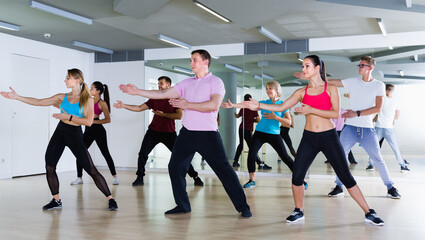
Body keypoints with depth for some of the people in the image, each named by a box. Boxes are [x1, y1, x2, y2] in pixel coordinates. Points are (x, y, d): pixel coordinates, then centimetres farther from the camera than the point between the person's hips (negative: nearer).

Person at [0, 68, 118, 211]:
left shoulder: (87, 100, -5)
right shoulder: (62, 97, 7)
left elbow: (89, 122, -17)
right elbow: (39, 102, 7)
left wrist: (68, 117, -18)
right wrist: (16, 97, 3)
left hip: (75, 135, -5)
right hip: (59, 133, 5)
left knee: (91, 170, -7)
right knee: (49, 167, 2)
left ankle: (110, 199, 0)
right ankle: (56, 200, 18)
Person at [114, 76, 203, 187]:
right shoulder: (154, 99, 9)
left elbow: (179, 116, -13)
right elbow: (139, 108, 6)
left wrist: (163, 114, -17)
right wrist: (124, 106, -2)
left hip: (169, 133, -3)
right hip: (153, 131, 3)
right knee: (142, 154, -6)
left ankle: (195, 177, 11)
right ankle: (139, 178, 8)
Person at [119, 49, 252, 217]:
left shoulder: (215, 82, -3)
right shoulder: (186, 83, 14)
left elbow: (214, 105, -19)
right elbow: (163, 94, 12)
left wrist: (187, 105, -15)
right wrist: (137, 91, 8)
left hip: (207, 134, -6)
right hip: (186, 133, 6)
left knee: (224, 170, -5)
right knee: (175, 167, 6)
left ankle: (242, 207, 5)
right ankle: (182, 205, 21)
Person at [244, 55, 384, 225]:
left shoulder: (330, 89, 0)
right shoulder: (302, 92, 8)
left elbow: (336, 113, -10)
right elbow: (281, 107, 4)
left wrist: (311, 110, -18)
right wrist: (258, 105, -4)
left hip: (329, 137, -3)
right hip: (309, 138, 3)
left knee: (346, 177, -1)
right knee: (297, 176, -5)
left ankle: (369, 213, 12)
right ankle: (299, 212, 17)